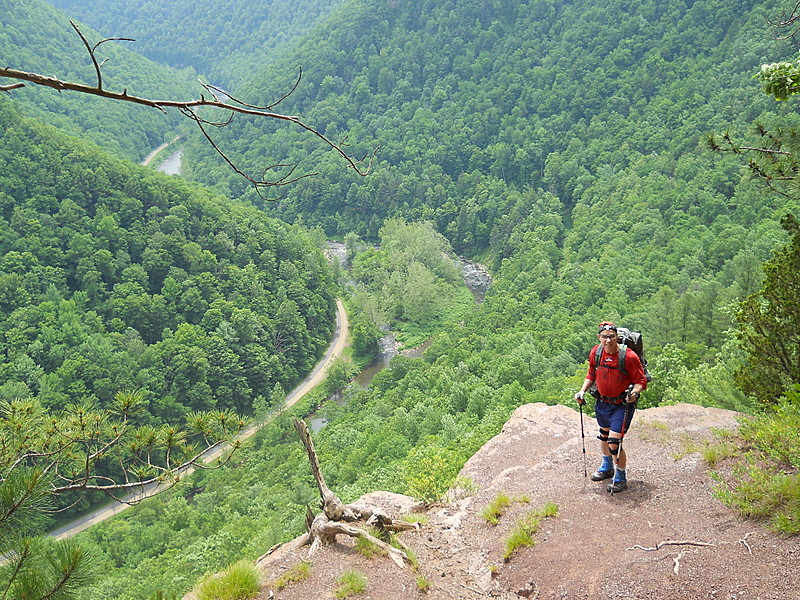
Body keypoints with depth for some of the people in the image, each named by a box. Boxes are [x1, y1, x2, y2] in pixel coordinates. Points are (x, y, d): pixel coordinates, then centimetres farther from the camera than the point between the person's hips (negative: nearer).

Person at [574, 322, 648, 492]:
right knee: (604, 436, 24)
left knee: (614, 442, -11)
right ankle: (607, 468, 50)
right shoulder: (595, 352, -6)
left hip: (622, 405, -6)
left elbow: (640, 381, -14)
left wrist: (634, 392, -33)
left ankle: (621, 478, 12)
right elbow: (591, 374, 10)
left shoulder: (629, 356, -22)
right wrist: (582, 390, -3)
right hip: (602, 403, 6)